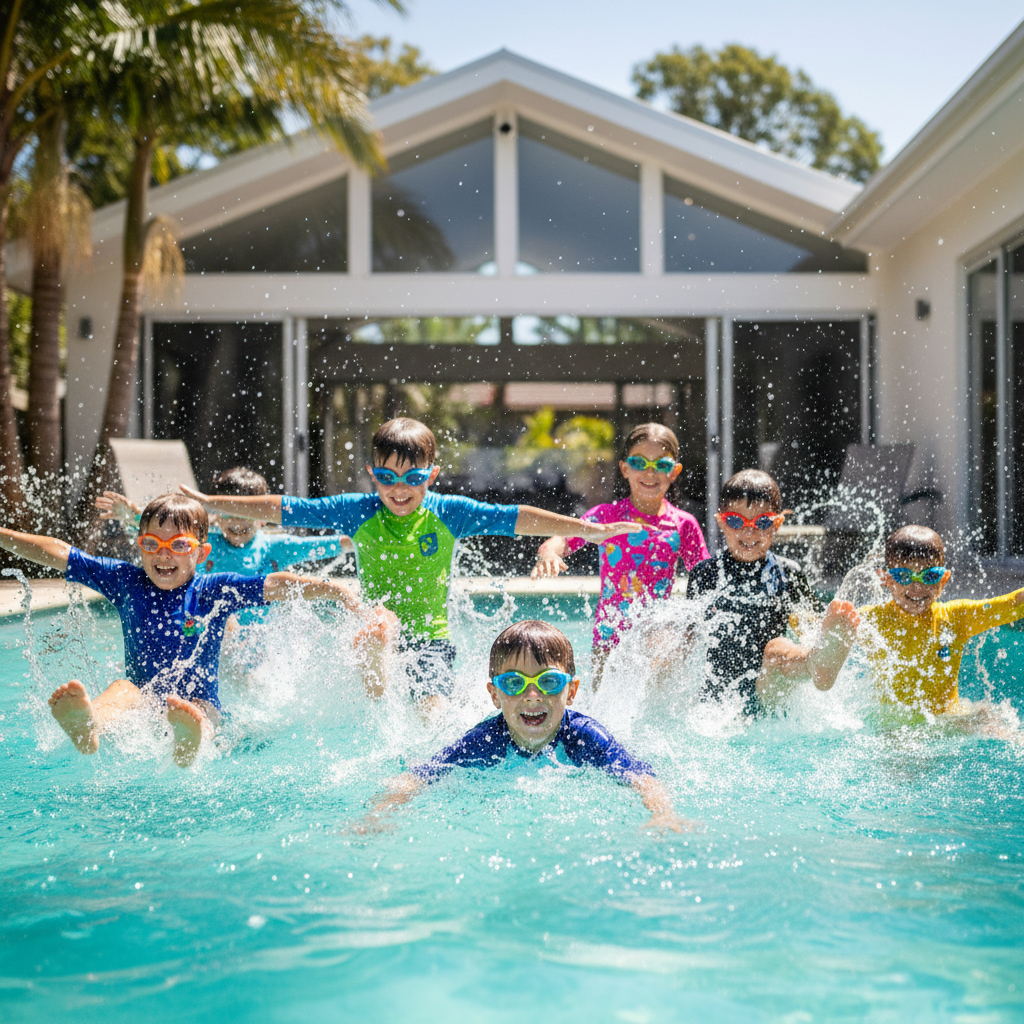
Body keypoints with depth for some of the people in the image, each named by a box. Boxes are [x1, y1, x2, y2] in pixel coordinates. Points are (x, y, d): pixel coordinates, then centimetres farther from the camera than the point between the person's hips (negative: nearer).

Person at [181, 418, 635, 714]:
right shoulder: (358, 512, -2)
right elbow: (284, 509, 1)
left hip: (432, 637, 0)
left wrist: (587, 529, -11)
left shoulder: (448, 513, -4)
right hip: (376, 634, 0)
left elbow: (515, 517, -7)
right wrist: (210, 504, 1)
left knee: (433, 713, -19)